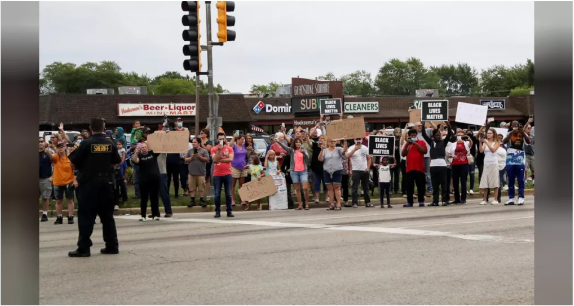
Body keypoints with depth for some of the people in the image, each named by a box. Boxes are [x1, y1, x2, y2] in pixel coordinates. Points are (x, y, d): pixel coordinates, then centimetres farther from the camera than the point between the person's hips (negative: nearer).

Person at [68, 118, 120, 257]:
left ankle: (84, 248, -4)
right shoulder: (110, 144, 1)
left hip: (89, 183, -4)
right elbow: (116, 162, 9)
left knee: (86, 216, -1)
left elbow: (73, 162, -7)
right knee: (107, 215, 12)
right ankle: (112, 246, 13)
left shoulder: (86, 144, -10)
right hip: (106, 182, 4)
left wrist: (82, 166, 12)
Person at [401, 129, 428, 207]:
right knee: (409, 186, 2)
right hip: (409, 168, 3)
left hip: (419, 168, -3)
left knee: (420, 185, 1)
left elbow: (424, 151, -10)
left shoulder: (421, 142, 5)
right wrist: (407, 144, -5)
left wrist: (415, 143, -13)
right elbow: (403, 154, 7)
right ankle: (409, 202, 5)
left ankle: (421, 201, 7)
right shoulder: (407, 144, 14)